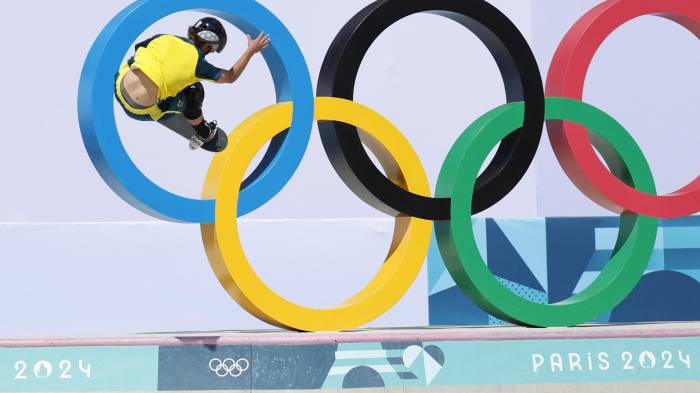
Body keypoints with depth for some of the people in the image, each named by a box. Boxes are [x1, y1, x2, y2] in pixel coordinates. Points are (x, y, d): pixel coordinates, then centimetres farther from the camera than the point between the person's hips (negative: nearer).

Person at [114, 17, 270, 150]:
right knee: (194, 92, 8)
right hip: (139, 111, -5)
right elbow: (230, 77, 8)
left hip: (120, 86, 5)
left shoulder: (163, 38, 0)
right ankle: (204, 135, 31)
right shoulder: (197, 63, -10)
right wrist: (251, 51, 15)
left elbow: (137, 49, 21)